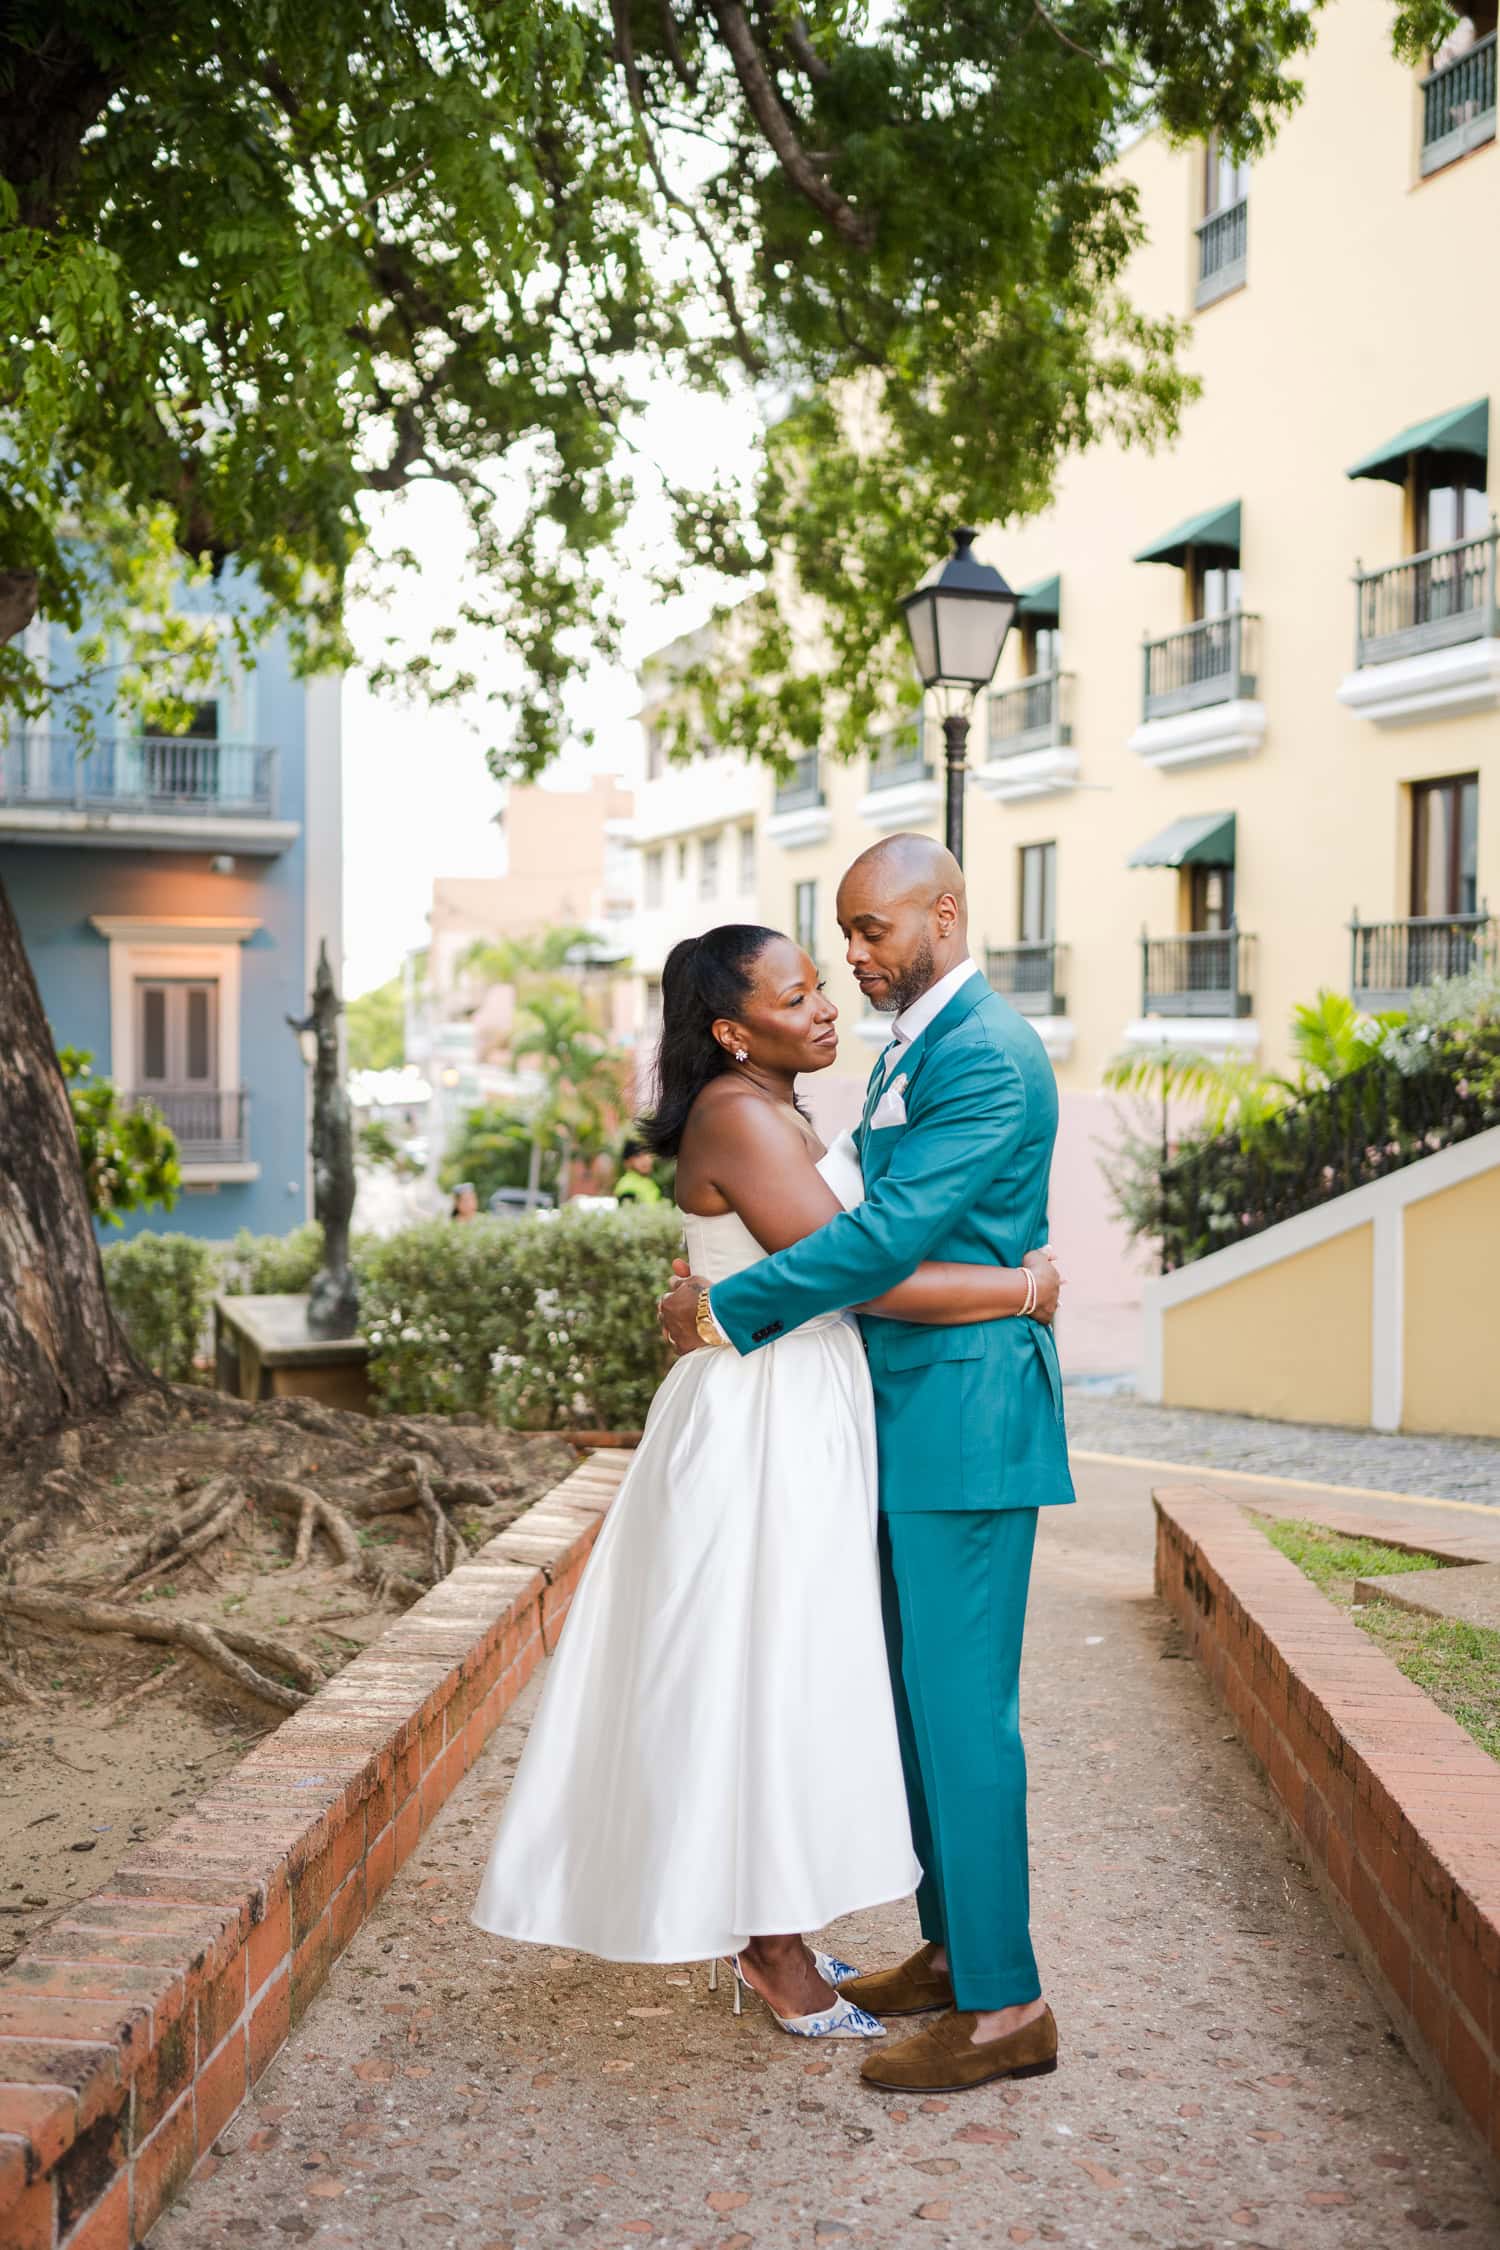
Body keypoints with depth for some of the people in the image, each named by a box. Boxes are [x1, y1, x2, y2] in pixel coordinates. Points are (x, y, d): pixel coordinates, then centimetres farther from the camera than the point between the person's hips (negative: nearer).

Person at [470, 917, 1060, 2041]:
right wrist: (1020, 1289, -16)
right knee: (763, 1675, -1)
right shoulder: (738, 1117, -18)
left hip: (800, 1421, 10)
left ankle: (764, 1929, 29)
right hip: (762, 1426, -10)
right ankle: (779, 1962, 11)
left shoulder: (774, 1114, 14)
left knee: (783, 1677, 16)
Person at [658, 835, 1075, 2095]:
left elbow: (892, 1233, -23)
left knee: (962, 1707, -5)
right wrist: (730, 1293, 9)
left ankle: (1004, 2006, 5)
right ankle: (953, 1950, 29)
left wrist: (731, 1310, -16)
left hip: (966, 1422, -10)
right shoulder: (914, 1048, 16)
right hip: (915, 1421, 10)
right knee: (924, 1698, 16)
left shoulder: (988, 1055, -16)